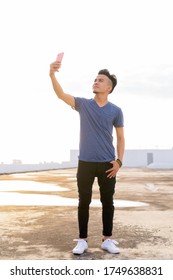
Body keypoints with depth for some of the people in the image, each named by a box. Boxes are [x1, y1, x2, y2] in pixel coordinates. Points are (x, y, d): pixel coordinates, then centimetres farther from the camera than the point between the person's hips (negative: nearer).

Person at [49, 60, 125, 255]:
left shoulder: (116, 111, 4)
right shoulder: (83, 104, 4)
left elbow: (120, 138, 7)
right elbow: (61, 94, -10)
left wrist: (119, 161, -5)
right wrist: (53, 75, -27)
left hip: (107, 164, 0)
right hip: (85, 163, 0)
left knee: (107, 202, 7)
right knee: (84, 202, 5)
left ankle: (107, 240, 20)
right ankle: (82, 240, 16)